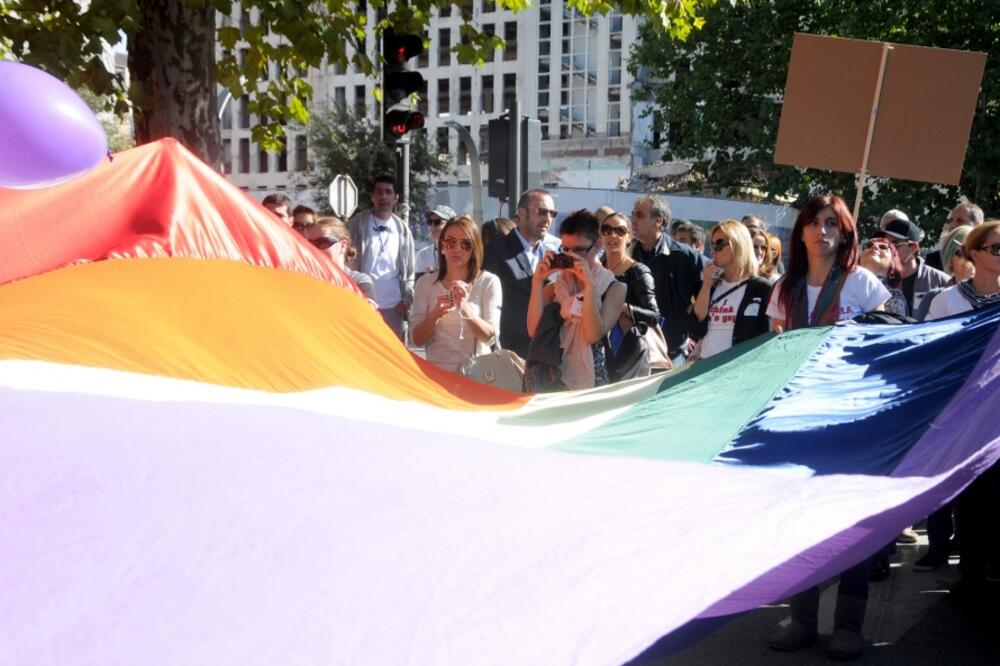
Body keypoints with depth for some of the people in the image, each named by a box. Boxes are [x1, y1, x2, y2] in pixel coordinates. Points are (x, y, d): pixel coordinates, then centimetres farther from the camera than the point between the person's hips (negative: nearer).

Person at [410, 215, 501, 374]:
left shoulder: (489, 282, 1)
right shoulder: (425, 283, 7)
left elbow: (490, 336, -6)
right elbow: (417, 339, 3)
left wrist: (465, 307, -22)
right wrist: (435, 314, -16)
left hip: (476, 372, -1)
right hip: (437, 371, 1)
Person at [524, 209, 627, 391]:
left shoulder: (614, 288, 3)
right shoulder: (554, 287, 12)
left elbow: (593, 335, -12)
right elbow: (534, 331, -3)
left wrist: (589, 284, -15)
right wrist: (538, 281, -6)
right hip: (548, 377, 2)